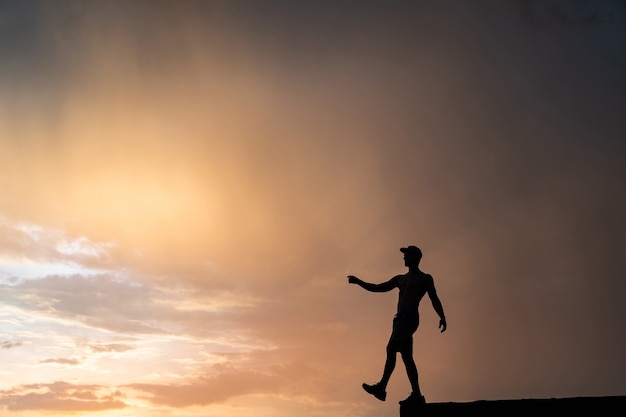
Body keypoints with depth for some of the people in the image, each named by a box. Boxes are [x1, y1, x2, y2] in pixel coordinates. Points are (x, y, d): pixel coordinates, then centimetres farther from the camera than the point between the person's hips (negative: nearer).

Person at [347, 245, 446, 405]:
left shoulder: (425, 278, 10)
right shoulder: (400, 279, 27)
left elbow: (434, 299, 4)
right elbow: (377, 288, 24)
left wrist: (442, 317, -11)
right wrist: (358, 282, 14)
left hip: (410, 318, -7)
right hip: (400, 319, 7)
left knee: (391, 349, -19)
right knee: (406, 357, 3)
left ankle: (381, 388, -24)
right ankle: (417, 395, 3)